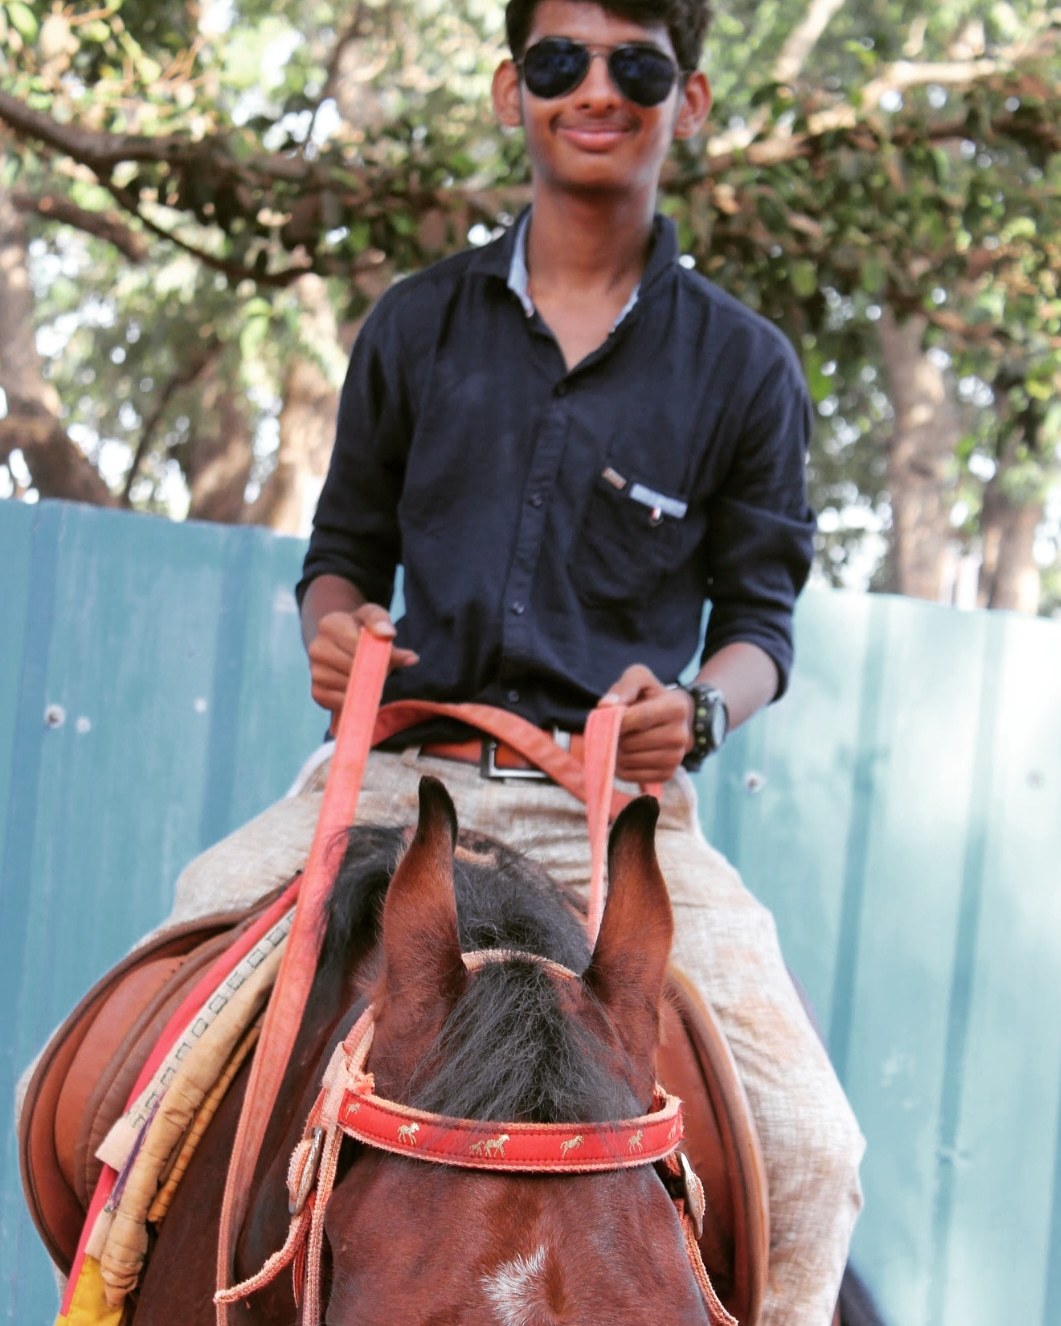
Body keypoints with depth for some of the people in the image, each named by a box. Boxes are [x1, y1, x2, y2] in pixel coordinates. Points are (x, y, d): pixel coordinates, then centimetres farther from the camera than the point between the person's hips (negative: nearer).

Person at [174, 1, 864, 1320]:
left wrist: (698, 705, -13)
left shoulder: (742, 365, 8)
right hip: (398, 774, 2)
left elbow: (759, 614, 10)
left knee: (809, 1150, -20)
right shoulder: (416, 324, 12)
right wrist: (334, 626, -6)